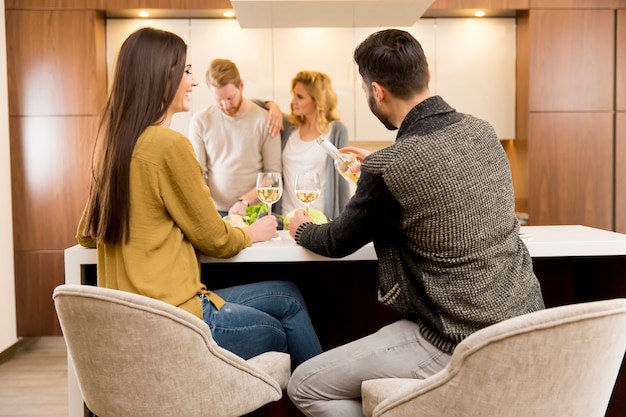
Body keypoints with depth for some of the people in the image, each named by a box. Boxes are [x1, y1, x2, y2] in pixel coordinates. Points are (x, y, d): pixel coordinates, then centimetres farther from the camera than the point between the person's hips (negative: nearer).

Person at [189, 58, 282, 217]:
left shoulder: (264, 120, -3)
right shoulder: (200, 121, 1)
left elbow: (273, 173, -3)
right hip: (214, 211, 1)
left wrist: (245, 201, -13)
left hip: (255, 212, -1)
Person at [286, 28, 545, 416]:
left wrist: (303, 229, 20)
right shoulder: (482, 131, 1)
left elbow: (339, 243, -2)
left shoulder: (388, 167, -21)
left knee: (305, 385, 4)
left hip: (459, 346, -8)